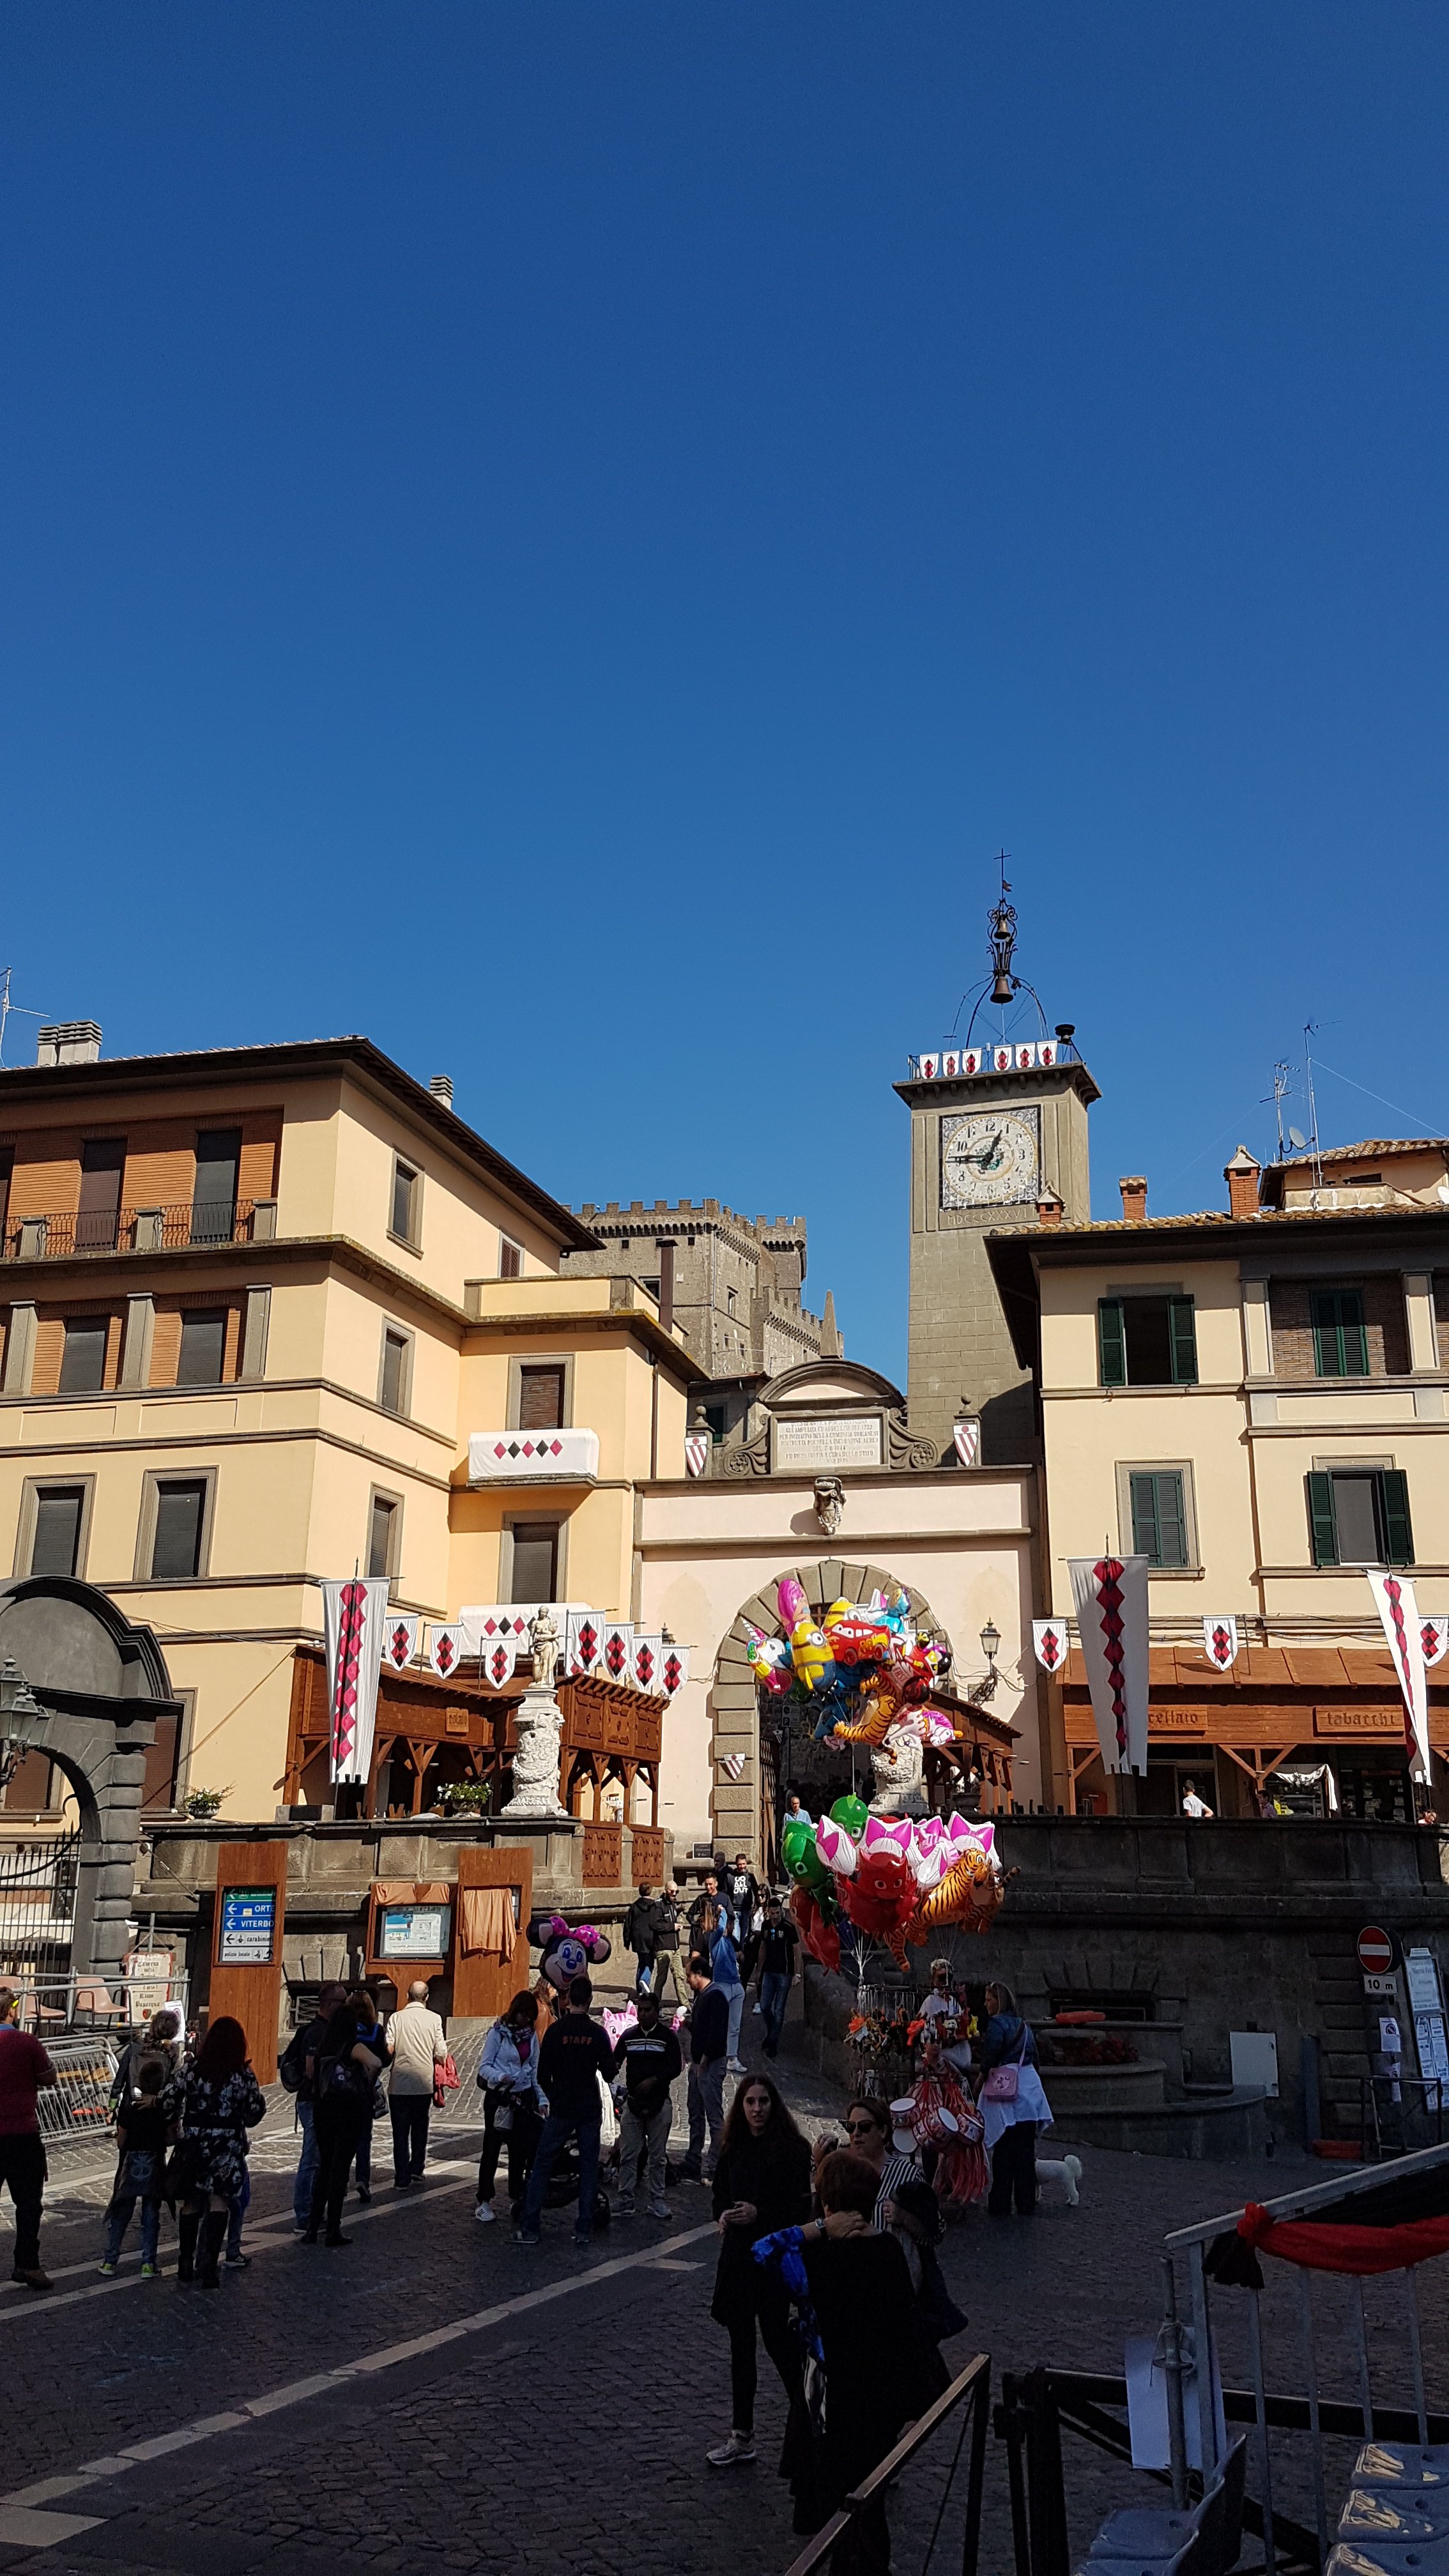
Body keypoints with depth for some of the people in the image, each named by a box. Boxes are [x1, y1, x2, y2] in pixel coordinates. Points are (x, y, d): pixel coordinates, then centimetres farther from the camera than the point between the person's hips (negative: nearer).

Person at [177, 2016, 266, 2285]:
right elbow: (255, 2114, -4)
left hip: (193, 2144, 2)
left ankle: (186, 2265, 25)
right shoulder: (243, 2077, -9)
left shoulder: (191, 2071, -6)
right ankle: (208, 2268, 0)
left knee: (191, 2203, 15)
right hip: (227, 2148, -2)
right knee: (218, 2203, 5)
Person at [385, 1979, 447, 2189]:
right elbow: (441, 2054, -3)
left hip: (399, 2083, 0)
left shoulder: (396, 2018, -2)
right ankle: (416, 2169, 23)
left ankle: (402, 2178, 2)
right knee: (420, 2128, 19)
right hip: (424, 2082, 0)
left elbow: (388, 2049, -7)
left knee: (400, 2132, 4)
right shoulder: (434, 2019, -3)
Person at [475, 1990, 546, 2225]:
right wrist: (500, 2077, -28)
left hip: (523, 2097, 4)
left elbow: (535, 2069, 12)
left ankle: (517, 2195, 19)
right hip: (498, 2097, -4)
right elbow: (484, 2066, -8)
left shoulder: (531, 2035, 7)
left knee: (520, 2148, 8)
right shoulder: (498, 2033, -7)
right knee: (492, 2148, 0)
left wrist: (541, 2099, 4)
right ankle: (484, 2201, 7)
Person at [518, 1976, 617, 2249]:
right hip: (590, 2109, 1)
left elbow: (543, 2074, -4)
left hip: (561, 2109, -1)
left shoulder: (556, 2031, -7)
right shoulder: (598, 2033, -5)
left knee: (541, 2166, 6)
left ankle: (530, 2228, 3)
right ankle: (584, 2229, 9)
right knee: (589, 2168, 9)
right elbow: (609, 2072, -1)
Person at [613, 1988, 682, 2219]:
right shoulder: (629, 2035, 8)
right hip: (633, 2101, 2)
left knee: (658, 2156, 5)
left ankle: (657, 2201, 14)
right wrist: (613, 2068, -18)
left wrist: (653, 2080, -17)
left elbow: (675, 2067, -5)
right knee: (628, 2155, -1)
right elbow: (615, 2060, 6)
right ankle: (626, 2201, 5)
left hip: (659, 2102, -2)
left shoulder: (667, 2036, 0)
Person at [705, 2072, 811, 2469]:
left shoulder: (791, 2149, -11)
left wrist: (760, 2214, -21)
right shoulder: (734, 2149, 6)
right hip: (737, 2254, 6)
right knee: (740, 2344, 11)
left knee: (777, 2339, -2)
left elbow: (801, 2208, -12)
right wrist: (722, 2215, -3)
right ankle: (741, 2437, 21)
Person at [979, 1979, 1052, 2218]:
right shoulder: (1023, 2025, 14)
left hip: (1005, 2093, -7)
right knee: (1026, 2151, 9)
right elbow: (1034, 2057, 17)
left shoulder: (996, 2025, -10)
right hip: (1029, 2088, 7)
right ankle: (1027, 2205, 12)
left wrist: (982, 2076, 0)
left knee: (1003, 2151, -2)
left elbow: (989, 2060, -15)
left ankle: (1001, 2205, 1)